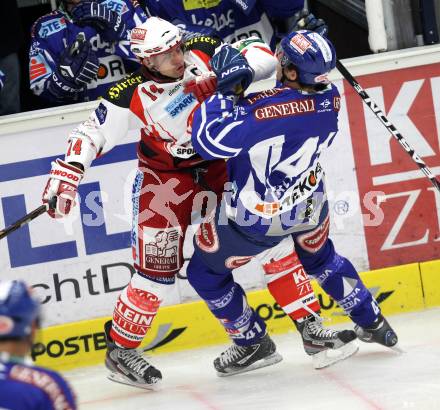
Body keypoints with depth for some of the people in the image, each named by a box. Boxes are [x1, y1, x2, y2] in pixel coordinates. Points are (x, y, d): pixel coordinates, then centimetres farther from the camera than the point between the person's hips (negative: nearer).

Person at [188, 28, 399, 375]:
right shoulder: (330, 99, -13)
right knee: (320, 258, 35)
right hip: (309, 208, 6)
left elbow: (208, 142, -32)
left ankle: (252, 342, 31)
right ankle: (372, 322, 43)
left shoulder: (263, 109, -34)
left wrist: (226, 87, -25)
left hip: (254, 220, -6)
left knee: (205, 272, 19)